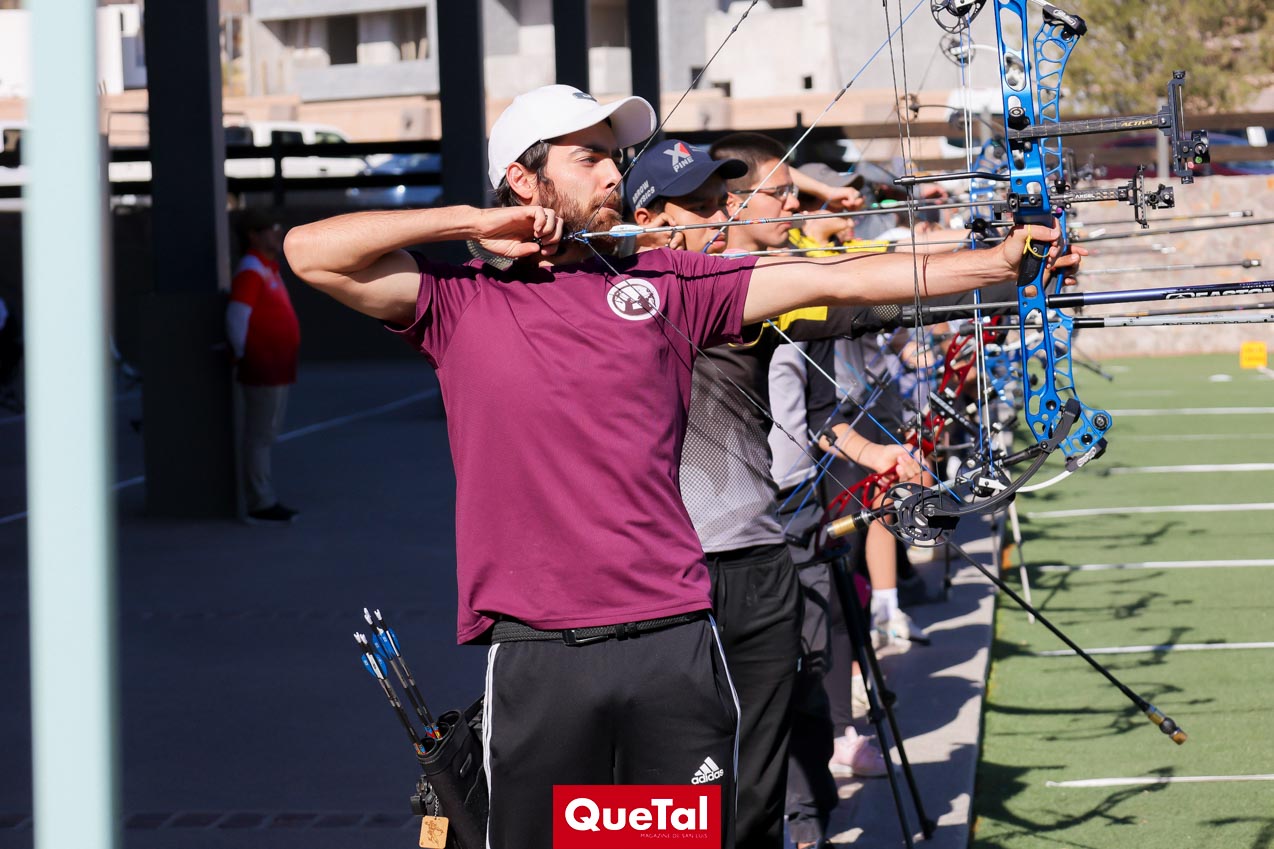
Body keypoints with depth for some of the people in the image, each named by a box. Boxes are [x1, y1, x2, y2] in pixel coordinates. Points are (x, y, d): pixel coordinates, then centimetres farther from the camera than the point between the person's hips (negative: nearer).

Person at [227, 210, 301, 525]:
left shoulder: (267, 269, 17)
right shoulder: (251, 271, -14)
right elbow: (236, 317, -22)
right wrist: (244, 355, -14)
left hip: (276, 368, 10)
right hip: (262, 369, -10)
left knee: (266, 436, 14)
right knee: (259, 436, -7)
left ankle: (266, 500, 19)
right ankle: (260, 505, -5)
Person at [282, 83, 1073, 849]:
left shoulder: (664, 283, 11)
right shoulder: (459, 301, 6)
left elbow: (834, 280, 8)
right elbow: (311, 251, -4)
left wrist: (1001, 260, 3)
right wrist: (473, 222, -3)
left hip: (674, 642, 2)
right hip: (536, 656, -2)